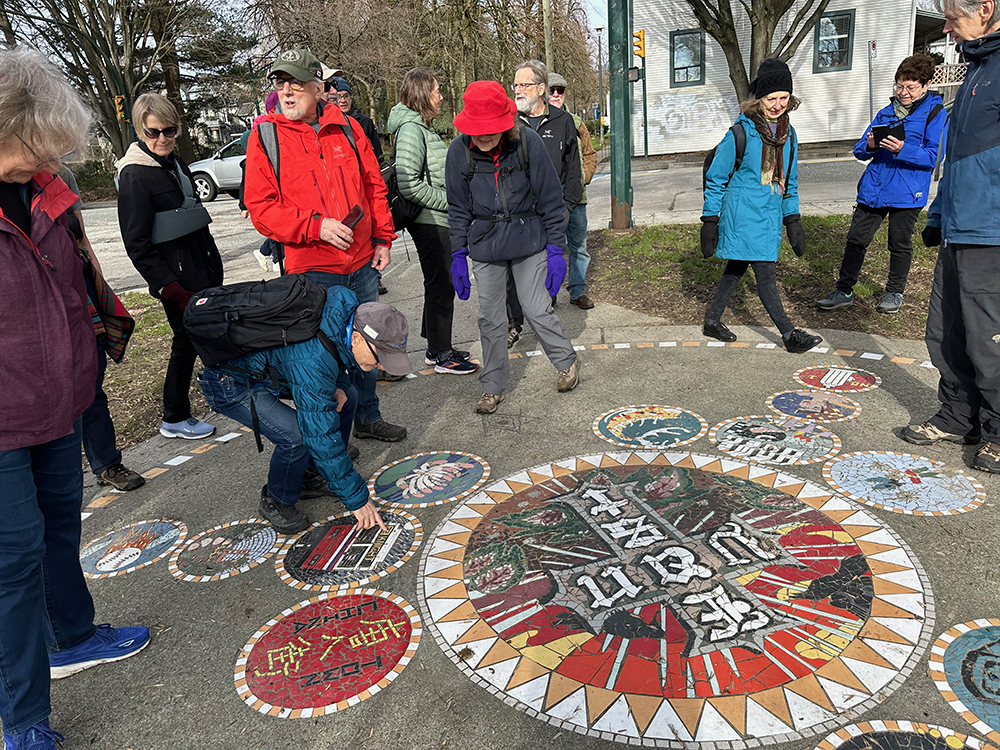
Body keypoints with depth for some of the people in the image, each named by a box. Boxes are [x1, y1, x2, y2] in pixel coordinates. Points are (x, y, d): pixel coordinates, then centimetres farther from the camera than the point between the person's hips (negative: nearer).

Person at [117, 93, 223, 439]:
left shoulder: (177, 164, 12)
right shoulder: (134, 176, -12)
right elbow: (137, 245, -15)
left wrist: (214, 263, 18)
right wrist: (170, 288, -19)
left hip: (204, 268, 7)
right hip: (177, 277, -7)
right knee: (187, 342, 1)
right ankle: (175, 420, 17)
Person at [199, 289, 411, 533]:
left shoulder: (347, 312, -15)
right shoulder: (313, 362, -39)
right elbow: (322, 436, -33)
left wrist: (338, 384, -11)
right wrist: (356, 497, -25)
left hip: (272, 362, 9)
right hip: (231, 382, -9)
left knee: (346, 396, 3)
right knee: (298, 436, -27)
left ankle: (315, 472, 18)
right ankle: (276, 501, 2)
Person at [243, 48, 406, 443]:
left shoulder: (346, 127, 6)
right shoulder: (265, 136, -3)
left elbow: (374, 186, 12)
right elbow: (261, 208, -8)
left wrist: (382, 238, 6)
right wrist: (316, 226, -20)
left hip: (362, 262, 4)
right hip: (312, 269, -4)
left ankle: (367, 418, 35)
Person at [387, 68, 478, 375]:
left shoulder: (423, 128, 16)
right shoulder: (411, 129, -15)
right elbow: (409, 184, -24)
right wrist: (450, 200, -18)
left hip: (439, 221, 10)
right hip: (429, 222, -10)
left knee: (440, 284, 16)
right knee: (441, 286, -2)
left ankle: (437, 347, 27)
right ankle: (442, 355, 9)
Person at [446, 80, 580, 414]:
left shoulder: (528, 142, -12)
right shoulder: (459, 150, -7)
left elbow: (550, 199, -5)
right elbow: (458, 208, 4)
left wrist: (555, 249, -6)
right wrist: (459, 255, 1)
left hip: (528, 242, -2)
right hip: (484, 246, 2)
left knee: (537, 310, 1)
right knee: (490, 318, 7)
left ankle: (567, 363, 29)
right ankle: (493, 387, 23)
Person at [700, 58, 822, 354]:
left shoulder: (788, 133, 10)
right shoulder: (741, 133, -10)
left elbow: (790, 181, 18)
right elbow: (715, 179, -5)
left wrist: (793, 220, 14)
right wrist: (709, 222, -7)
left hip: (770, 216, 7)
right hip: (743, 216, -7)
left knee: (736, 269, 14)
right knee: (765, 273, -7)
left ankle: (712, 321, 28)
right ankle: (789, 334, 0)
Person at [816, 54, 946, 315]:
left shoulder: (935, 113, -1)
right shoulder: (886, 112, 14)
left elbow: (933, 157, -10)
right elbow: (859, 151, 12)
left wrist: (902, 149, -25)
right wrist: (869, 146, -12)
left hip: (906, 194, -4)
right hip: (873, 188, 4)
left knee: (899, 244, 8)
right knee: (856, 239, 2)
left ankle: (894, 293, 25)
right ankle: (844, 291, 11)